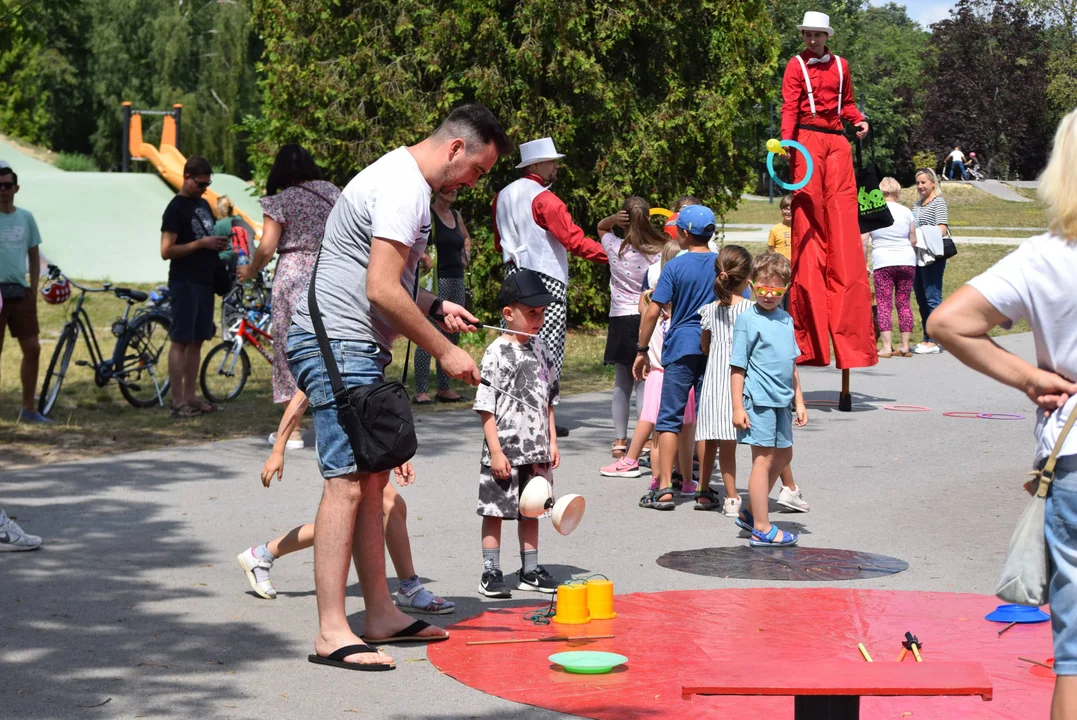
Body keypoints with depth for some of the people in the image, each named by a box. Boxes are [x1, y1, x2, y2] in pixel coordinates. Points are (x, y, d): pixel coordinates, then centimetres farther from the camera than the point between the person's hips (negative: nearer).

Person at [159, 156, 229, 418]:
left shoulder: (203, 204, 16)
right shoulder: (176, 208, -9)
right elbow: (166, 251, -14)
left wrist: (220, 243, 6)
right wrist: (201, 243, -19)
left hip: (205, 281, 8)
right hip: (184, 283, -8)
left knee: (197, 340, 10)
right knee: (180, 341, -6)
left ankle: (191, 397, 15)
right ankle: (178, 402, -6)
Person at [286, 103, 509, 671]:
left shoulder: (404, 179, 19)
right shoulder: (404, 188, -15)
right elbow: (382, 291, -22)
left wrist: (435, 307, 14)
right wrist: (445, 352, -14)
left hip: (356, 348, 11)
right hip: (337, 346, -11)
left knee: (372, 480, 12)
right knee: (347, 482, -13)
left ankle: (380, 614, 18)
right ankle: (331, 634, -14)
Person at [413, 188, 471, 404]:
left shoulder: (456, 215, 15)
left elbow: (466, 238, 35)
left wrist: (465, 256, 18)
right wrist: (424, 258, -21)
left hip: (457, 279, 8)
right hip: (437, 280, -8)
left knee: (453, 336, 9)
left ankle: (444, 389, 17)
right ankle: (421, 391, -9)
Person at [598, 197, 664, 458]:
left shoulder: (615, 248, -2)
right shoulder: (657, 253, -9)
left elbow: (601, 227, 18)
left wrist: (613, 218, -2)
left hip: (620, 320, 2)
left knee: (621, 383, 11)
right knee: (644, 383, 2)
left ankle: (620, 441, 14)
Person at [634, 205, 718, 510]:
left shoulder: (675, 266, -5)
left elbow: (653, 311, -8)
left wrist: (642, 350, 0)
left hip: (681, 347, -3)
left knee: (670, 417, 1)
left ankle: (664, 487, -5)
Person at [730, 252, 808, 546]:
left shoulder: (786, 319, 12)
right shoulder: (747, 319, -9)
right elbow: (737, 367, -10)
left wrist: (798, 401, 18)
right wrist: (737, 407, -14)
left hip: (781, 400, 8)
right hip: (758, 400, -8)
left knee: (784, 455, 16)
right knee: (763, 460, -4)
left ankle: (750, 513, 28)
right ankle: (762, 529, 2)